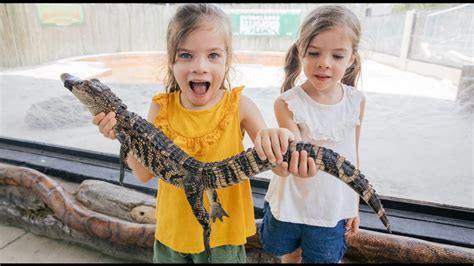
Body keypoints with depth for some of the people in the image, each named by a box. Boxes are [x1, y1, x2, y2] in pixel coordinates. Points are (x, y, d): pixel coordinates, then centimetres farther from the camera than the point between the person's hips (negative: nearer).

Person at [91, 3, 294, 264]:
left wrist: (277, 138, -38)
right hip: (173, 231, 2)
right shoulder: (161, 108, -12)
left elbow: (276, 164, -16)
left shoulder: (239, 105, -17)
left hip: (223, 233, -1)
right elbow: (145, 173, -4)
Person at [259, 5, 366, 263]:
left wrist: (354, 205, 7)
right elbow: (298, 155, -26)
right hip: (289, 204, -1)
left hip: (332, 209, 2)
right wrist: (290, 165, -50)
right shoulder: (287, 103, -20)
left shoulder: (357, 101, -10)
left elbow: (353, 155, 1)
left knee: (323, 258, 19)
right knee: (289, 255, 23)